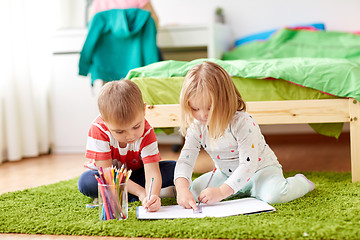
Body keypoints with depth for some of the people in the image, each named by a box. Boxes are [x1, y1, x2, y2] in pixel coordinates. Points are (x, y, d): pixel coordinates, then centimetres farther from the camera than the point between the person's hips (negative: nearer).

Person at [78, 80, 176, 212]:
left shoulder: (147, 133, -25)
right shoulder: (98, 129, -30)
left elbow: (152, 172, -33)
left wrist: (152, 196, -56)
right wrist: (141, 192, -37)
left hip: (136, 174, 1)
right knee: (86, 181, -35)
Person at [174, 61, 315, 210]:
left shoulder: (242, 123, -30)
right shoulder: (196, 128, -13)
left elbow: (248, 164, -32)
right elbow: (185, 160, -15)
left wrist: (221, 192, -40)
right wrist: (182, 190, -35)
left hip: (261, 169, -6)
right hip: (226, 174, 6)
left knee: (274, 195, -35)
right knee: (193, 191, -10)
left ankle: (300, 182, 2)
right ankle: (242, 191, 11)